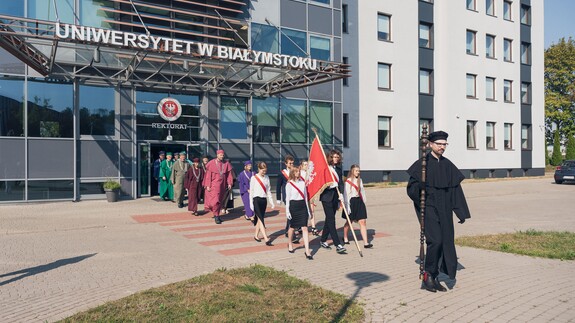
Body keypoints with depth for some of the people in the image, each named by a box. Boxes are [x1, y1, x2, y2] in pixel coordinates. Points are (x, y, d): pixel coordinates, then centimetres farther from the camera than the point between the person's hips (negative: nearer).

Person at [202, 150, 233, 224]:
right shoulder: (212, 163, -8)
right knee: (215, 200, -10)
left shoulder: (226, 164, 3)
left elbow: (228, 174, 7)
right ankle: (216, 216, 0)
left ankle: (217, 215, 25)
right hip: (214, 185, -4)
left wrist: (229, 183, -1)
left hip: (222, 185, 4)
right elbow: (208, 175, -7)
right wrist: (207, 185, -10)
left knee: (219, 200, 12)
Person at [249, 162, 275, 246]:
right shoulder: (254, 178, -4)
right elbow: (251, 191, -3)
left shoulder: (267, 178, 10)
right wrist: (251, 203, -8)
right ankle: (266, 239, -14)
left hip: (264, 200, 5)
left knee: (259, 219, 11)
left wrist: (272, 202, 11)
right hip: (257, 200, -5)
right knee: (261, 219, -9)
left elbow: (268, 191, 13)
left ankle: (256, 235, 26)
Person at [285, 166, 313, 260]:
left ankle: (307, 251, -6)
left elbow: (305, 196, 13)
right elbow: (287, 198, -5)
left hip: (303, 205, 3)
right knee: (292, 227, 13)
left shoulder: (302, 182, 8)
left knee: (305, 228, -4)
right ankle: (290, 244, 40)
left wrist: (307, 209, 13)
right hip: (293, 206, -3)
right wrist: (287, 211, -8)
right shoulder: (289, 184, -5)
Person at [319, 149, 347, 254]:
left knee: (329, 219, 13)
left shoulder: (338, 169, 11)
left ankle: (323, 240, 27)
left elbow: (341, 182, 9)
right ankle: (338, 245, -10)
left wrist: (341, 194, -4)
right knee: (331, 220, -8)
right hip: (326, 197, -7)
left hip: (335, 197, 7)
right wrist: (329, 184, -21)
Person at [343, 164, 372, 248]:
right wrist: (347, 206, -15)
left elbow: (362, 191, 13)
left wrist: (364, 202, 10)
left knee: (362, 221, -4)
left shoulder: (360, 180, 9)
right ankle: (345, 238, 34)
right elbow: (346, 194, -11)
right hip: (351, 202, -4)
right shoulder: (348, 181, -8)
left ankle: (366, 242, -6)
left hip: (359, 201, 4)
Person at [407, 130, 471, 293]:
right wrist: (419, 187, -31)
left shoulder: (448, 165, 10)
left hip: (444, 210, 5)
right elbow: (411, 188, -8)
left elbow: (456, 189, 10)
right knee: (435, 240, -17)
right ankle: (428, 274, 2)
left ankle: (433, 278, 19)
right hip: (428, 208, -5)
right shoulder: (422, 164, -4)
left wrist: (461, 212, 5)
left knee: (445, 242, 6)